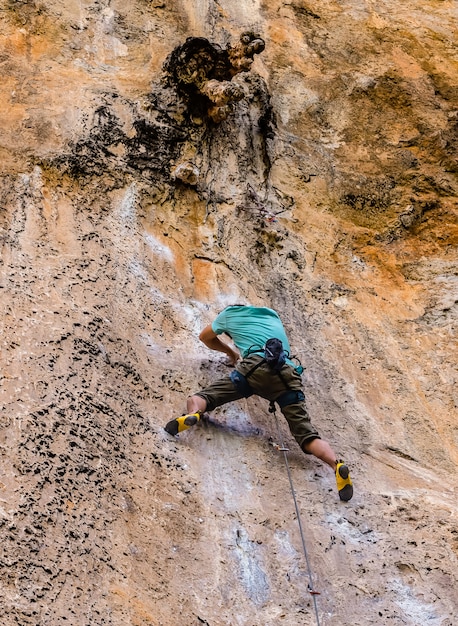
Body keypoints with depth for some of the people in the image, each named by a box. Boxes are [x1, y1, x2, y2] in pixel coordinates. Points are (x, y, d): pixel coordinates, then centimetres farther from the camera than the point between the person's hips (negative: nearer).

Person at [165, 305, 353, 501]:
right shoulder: (273, 315, 39)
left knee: (201, 397, 6)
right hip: (287, 373, 3)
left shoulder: (230, 312, 31)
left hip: (256, 367, -3)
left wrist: (230, 352, 63)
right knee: (307, 434, -3)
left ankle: (193, 413, -29)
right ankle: (337, 465, -31)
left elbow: (205, 337, 49)